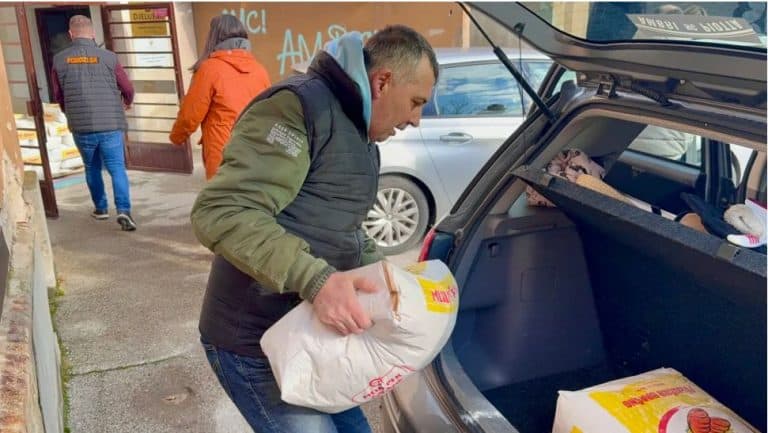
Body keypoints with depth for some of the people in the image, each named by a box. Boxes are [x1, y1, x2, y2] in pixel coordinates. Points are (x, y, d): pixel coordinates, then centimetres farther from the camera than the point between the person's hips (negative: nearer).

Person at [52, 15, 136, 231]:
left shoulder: (59, 60, 2)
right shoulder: (108, 57, -4)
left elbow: (58, 96, 13)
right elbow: (128, 89, 6)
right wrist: (127, 103, 29)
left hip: (81, 127, 2)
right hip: (111, 125, -2)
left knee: (92, 168, 20)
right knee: (117, 168, 2)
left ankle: (100, 208, 32)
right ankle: (124, 210, -14)